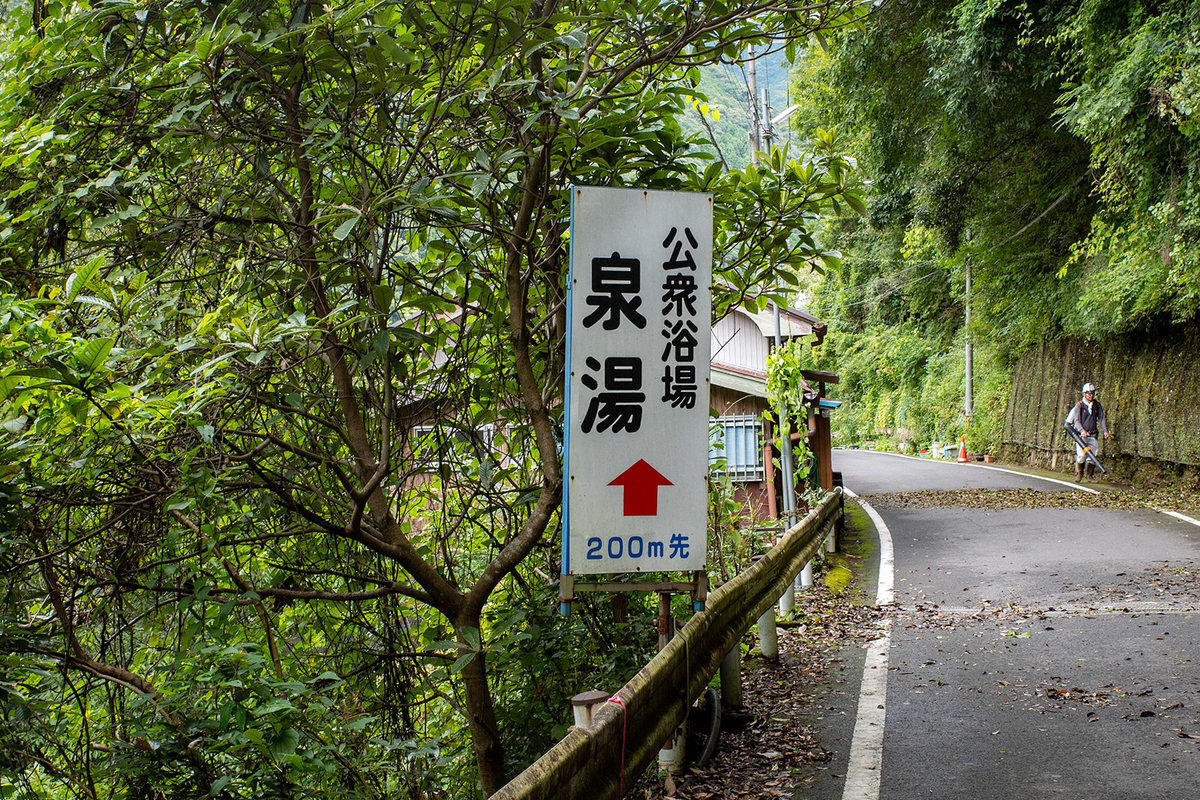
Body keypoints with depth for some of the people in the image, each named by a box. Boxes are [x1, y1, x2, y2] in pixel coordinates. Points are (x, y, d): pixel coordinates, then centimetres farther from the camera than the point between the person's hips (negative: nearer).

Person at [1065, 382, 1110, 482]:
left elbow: (1101, 418, 13)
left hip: (1092, 435, 3)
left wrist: (1105, 431, 1)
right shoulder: (1079, 405, -3)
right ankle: (1079, 474, 7)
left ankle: (1089, 476, 11)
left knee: (1092, 456, -1)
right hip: (1081, 435, -3)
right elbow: (1076, 420, -8)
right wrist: (1082, 431, -23)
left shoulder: (1097, 405, 8)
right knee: (1081, 455, -14)